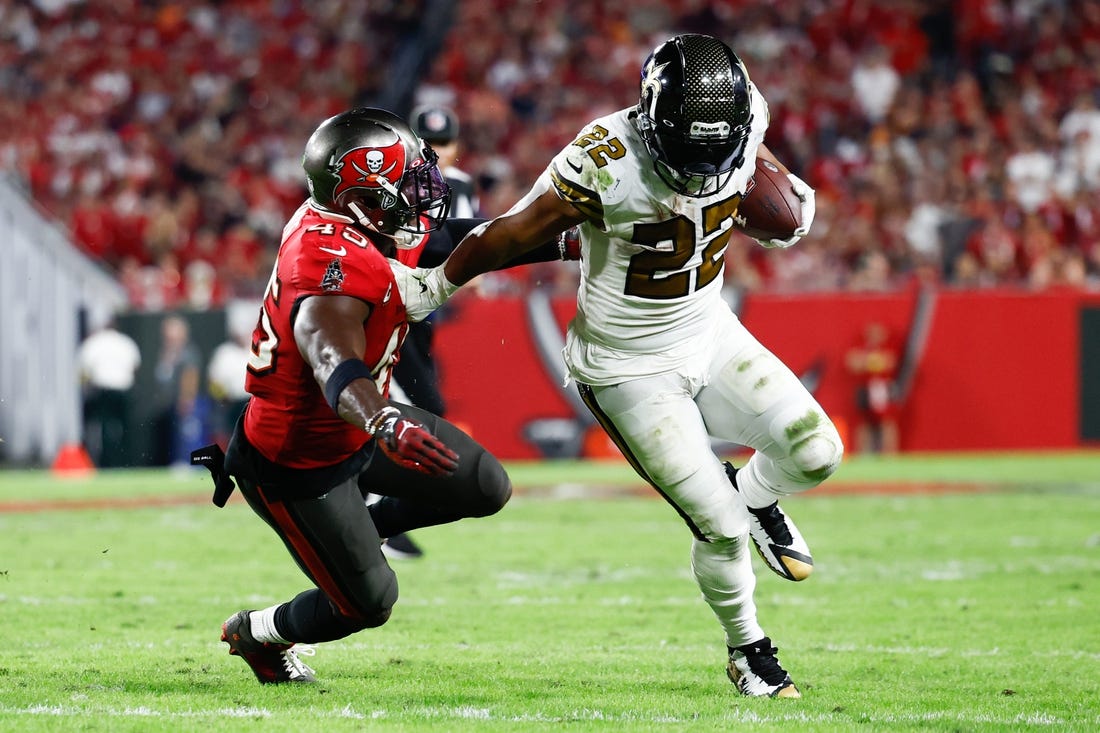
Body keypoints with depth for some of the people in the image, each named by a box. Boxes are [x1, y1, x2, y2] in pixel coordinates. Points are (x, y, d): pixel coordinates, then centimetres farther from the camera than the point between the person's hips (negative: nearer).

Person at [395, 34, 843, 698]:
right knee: (720, 527, -6)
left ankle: (754, 494, 24)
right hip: (630, 370, -5)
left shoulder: (740, 139, -15)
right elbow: (511, 235, -15)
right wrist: (437, 285, -2)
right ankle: (748, 653, 21)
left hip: (710, 335, 5)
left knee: (815, 453, -11)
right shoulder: (606, 165, -31)